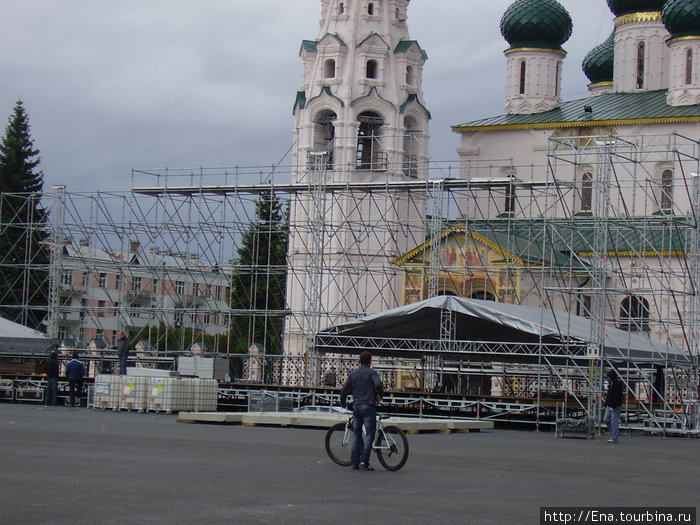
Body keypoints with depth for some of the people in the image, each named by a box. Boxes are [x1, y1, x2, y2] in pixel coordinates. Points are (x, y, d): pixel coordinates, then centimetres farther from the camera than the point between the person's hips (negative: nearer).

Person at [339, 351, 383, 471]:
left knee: (356, 435, 10)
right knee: (369, 434, -2)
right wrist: (380, 395, -2)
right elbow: (378, 384, -22)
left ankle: (355, 463, 9)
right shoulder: (371, 372, -5)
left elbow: (344, 390, 13)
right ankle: (364, 462, -11)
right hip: (368, 406, -5)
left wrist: (343, 402, 30)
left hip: (356, 406, 5)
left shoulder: (353, 373, 11)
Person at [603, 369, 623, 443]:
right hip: (609, 405, 9)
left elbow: (617, 397, -19)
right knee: (606, 420, 6)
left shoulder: (618, 384, -13)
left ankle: (614, 438, -3)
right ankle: (615, 433, 20)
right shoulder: (610, 383, 15)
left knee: (614, 421, -6)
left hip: (616, 406, -9)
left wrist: (613, 406, -22)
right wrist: (606, 404, 17)